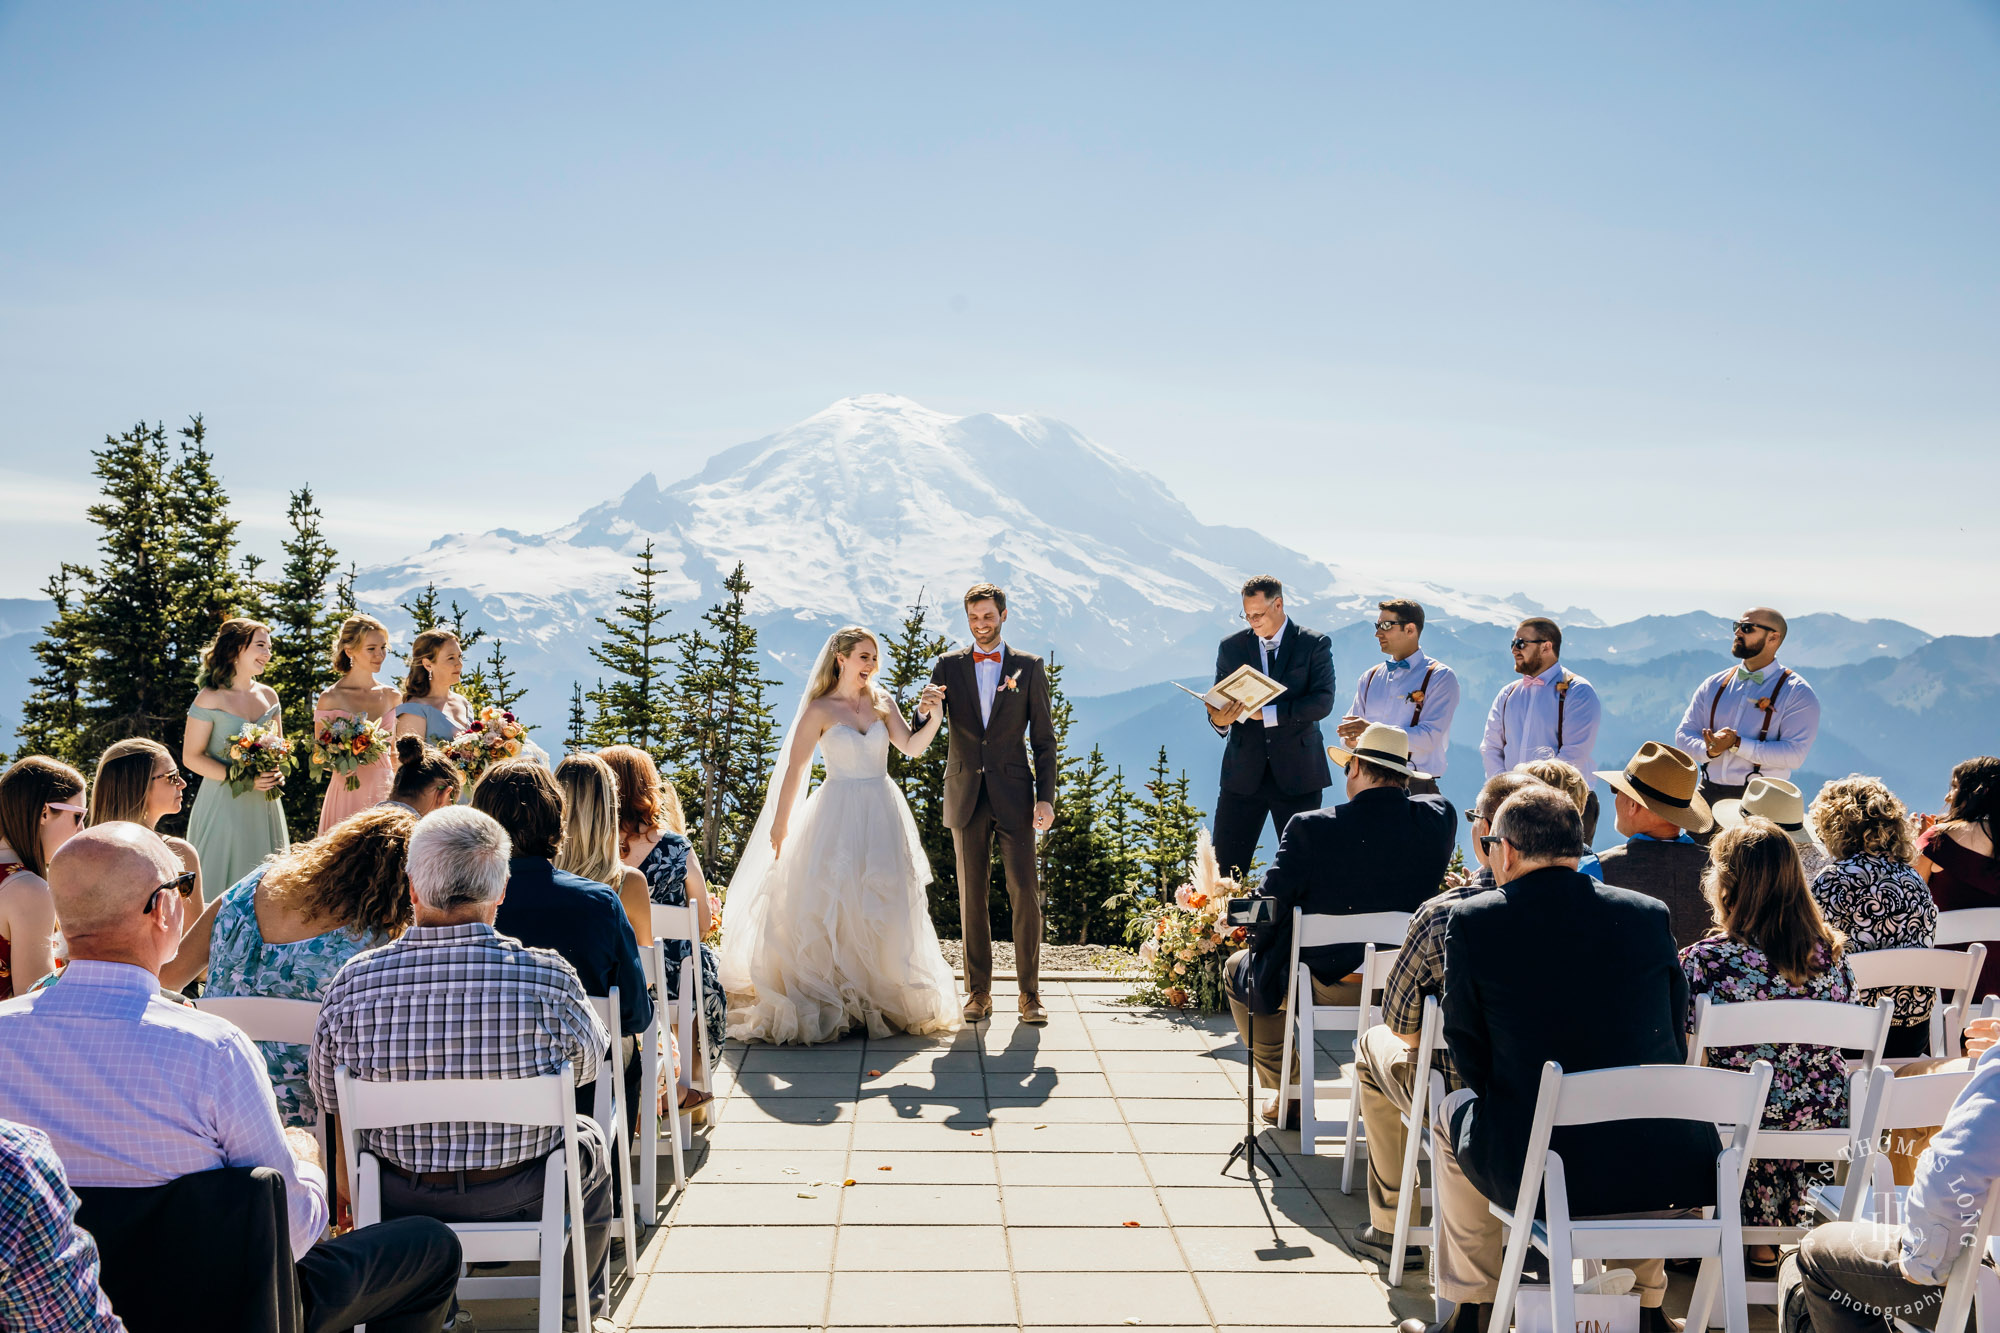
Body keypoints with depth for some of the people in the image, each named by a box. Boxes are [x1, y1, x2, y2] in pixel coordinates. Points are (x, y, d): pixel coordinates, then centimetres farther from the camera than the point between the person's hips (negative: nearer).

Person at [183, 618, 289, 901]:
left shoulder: (268, 695, 9)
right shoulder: (211, 699, -8)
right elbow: (191, 757, -9)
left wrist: (279, 772, -2)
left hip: (264, 806, 5)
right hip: (224, 805, -5)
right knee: (223, 884, -2)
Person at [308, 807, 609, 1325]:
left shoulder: (352, 982, -17)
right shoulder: (549, 978, -23)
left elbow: (328, 1097, -1)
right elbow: (587, 1065, -3)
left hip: (396, 1204, 2)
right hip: (520, 1200, -2)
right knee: (589, 1143, 30)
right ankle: (577, 1305, 49)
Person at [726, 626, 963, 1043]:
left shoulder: (882, 704, 7)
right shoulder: (820, 710, -5)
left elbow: (912, 747, -4)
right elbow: (795, 768, -4)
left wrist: (934, 716, -20)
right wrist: (780, 824, -3)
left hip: (883, 816, 4)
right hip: (838, 817, -4)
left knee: (883, 909, 8)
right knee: (830, 907, -4)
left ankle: (882, 999, 19)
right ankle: (829, 1003, 5)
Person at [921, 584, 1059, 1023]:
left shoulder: (1029, 667, 5)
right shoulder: (948, 667, 8)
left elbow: (1044, 738, 5)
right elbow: (920, 737, 5)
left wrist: (1046, 797, -3)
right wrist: (925, 712, -19)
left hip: (1014, 797, -1)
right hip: (966, 797, 1)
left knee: (1026, 895, -4)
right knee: (971, 897, 5)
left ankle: (1029, 992, 5)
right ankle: (979, 992, 12)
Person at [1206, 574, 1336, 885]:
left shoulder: (1315, 644, 1)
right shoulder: (1231, 647, 9)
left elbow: (1323, 701, -11)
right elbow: (1218, 701, 9)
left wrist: (1265, 713, -20)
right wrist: (1218, 719, -16)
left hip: (1298, 774, -2)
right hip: (1243, 774, 2)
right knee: (1224, 867, -1)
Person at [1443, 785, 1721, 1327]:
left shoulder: (1471, 921, -6)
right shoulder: (1650, 914, 2)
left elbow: (1468, 1054, 1)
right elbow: (1675, 1040, 10)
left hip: (1531, 1174, -3)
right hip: (1667, 1170, 3)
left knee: (1457, 1107, 29)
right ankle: (1646, 1302, 48)